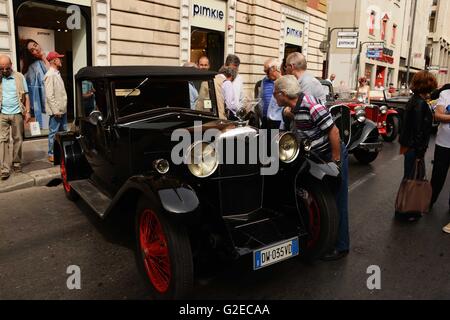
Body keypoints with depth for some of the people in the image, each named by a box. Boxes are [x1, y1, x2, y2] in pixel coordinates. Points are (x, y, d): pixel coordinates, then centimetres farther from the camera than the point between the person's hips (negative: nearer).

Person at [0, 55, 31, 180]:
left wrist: (27, 111, -1)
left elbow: (26, 96, 4)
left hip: (17, 113, 0)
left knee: (18, 139, 7)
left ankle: (17, 163, 20)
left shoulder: (20, 77, 3)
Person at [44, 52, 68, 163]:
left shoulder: (57, 74, 16)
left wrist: (62, 108, 16)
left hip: (62, 110, 9)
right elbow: (49, 95, -19)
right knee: (54, 133, -2)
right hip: (56, 111, -9)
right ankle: (51, 155, 7)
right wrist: (56, 110, -21)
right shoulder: (50, 75, -14)